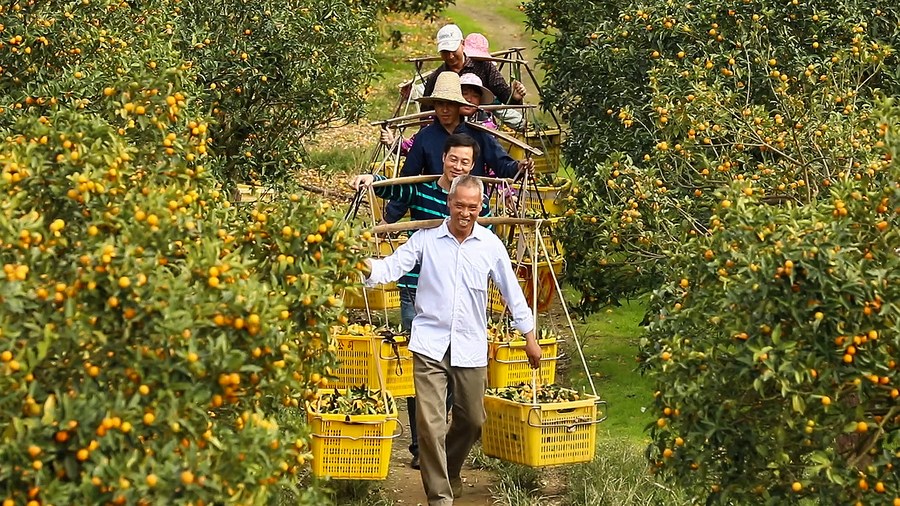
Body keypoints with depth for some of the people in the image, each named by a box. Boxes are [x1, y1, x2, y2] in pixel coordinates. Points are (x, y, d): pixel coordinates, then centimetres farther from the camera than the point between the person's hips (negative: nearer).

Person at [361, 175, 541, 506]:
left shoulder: (490, 245, 5)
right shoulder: (426, 239, 2)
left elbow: (512, 292, 12)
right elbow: (392, 267, -6)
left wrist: (530, 337, 14)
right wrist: (366, 265, -27)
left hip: (470, 348, 2)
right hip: (430, 345, -2)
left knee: (472, 420, 11)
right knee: (430, 423, -9)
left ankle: (450, 471, 40)